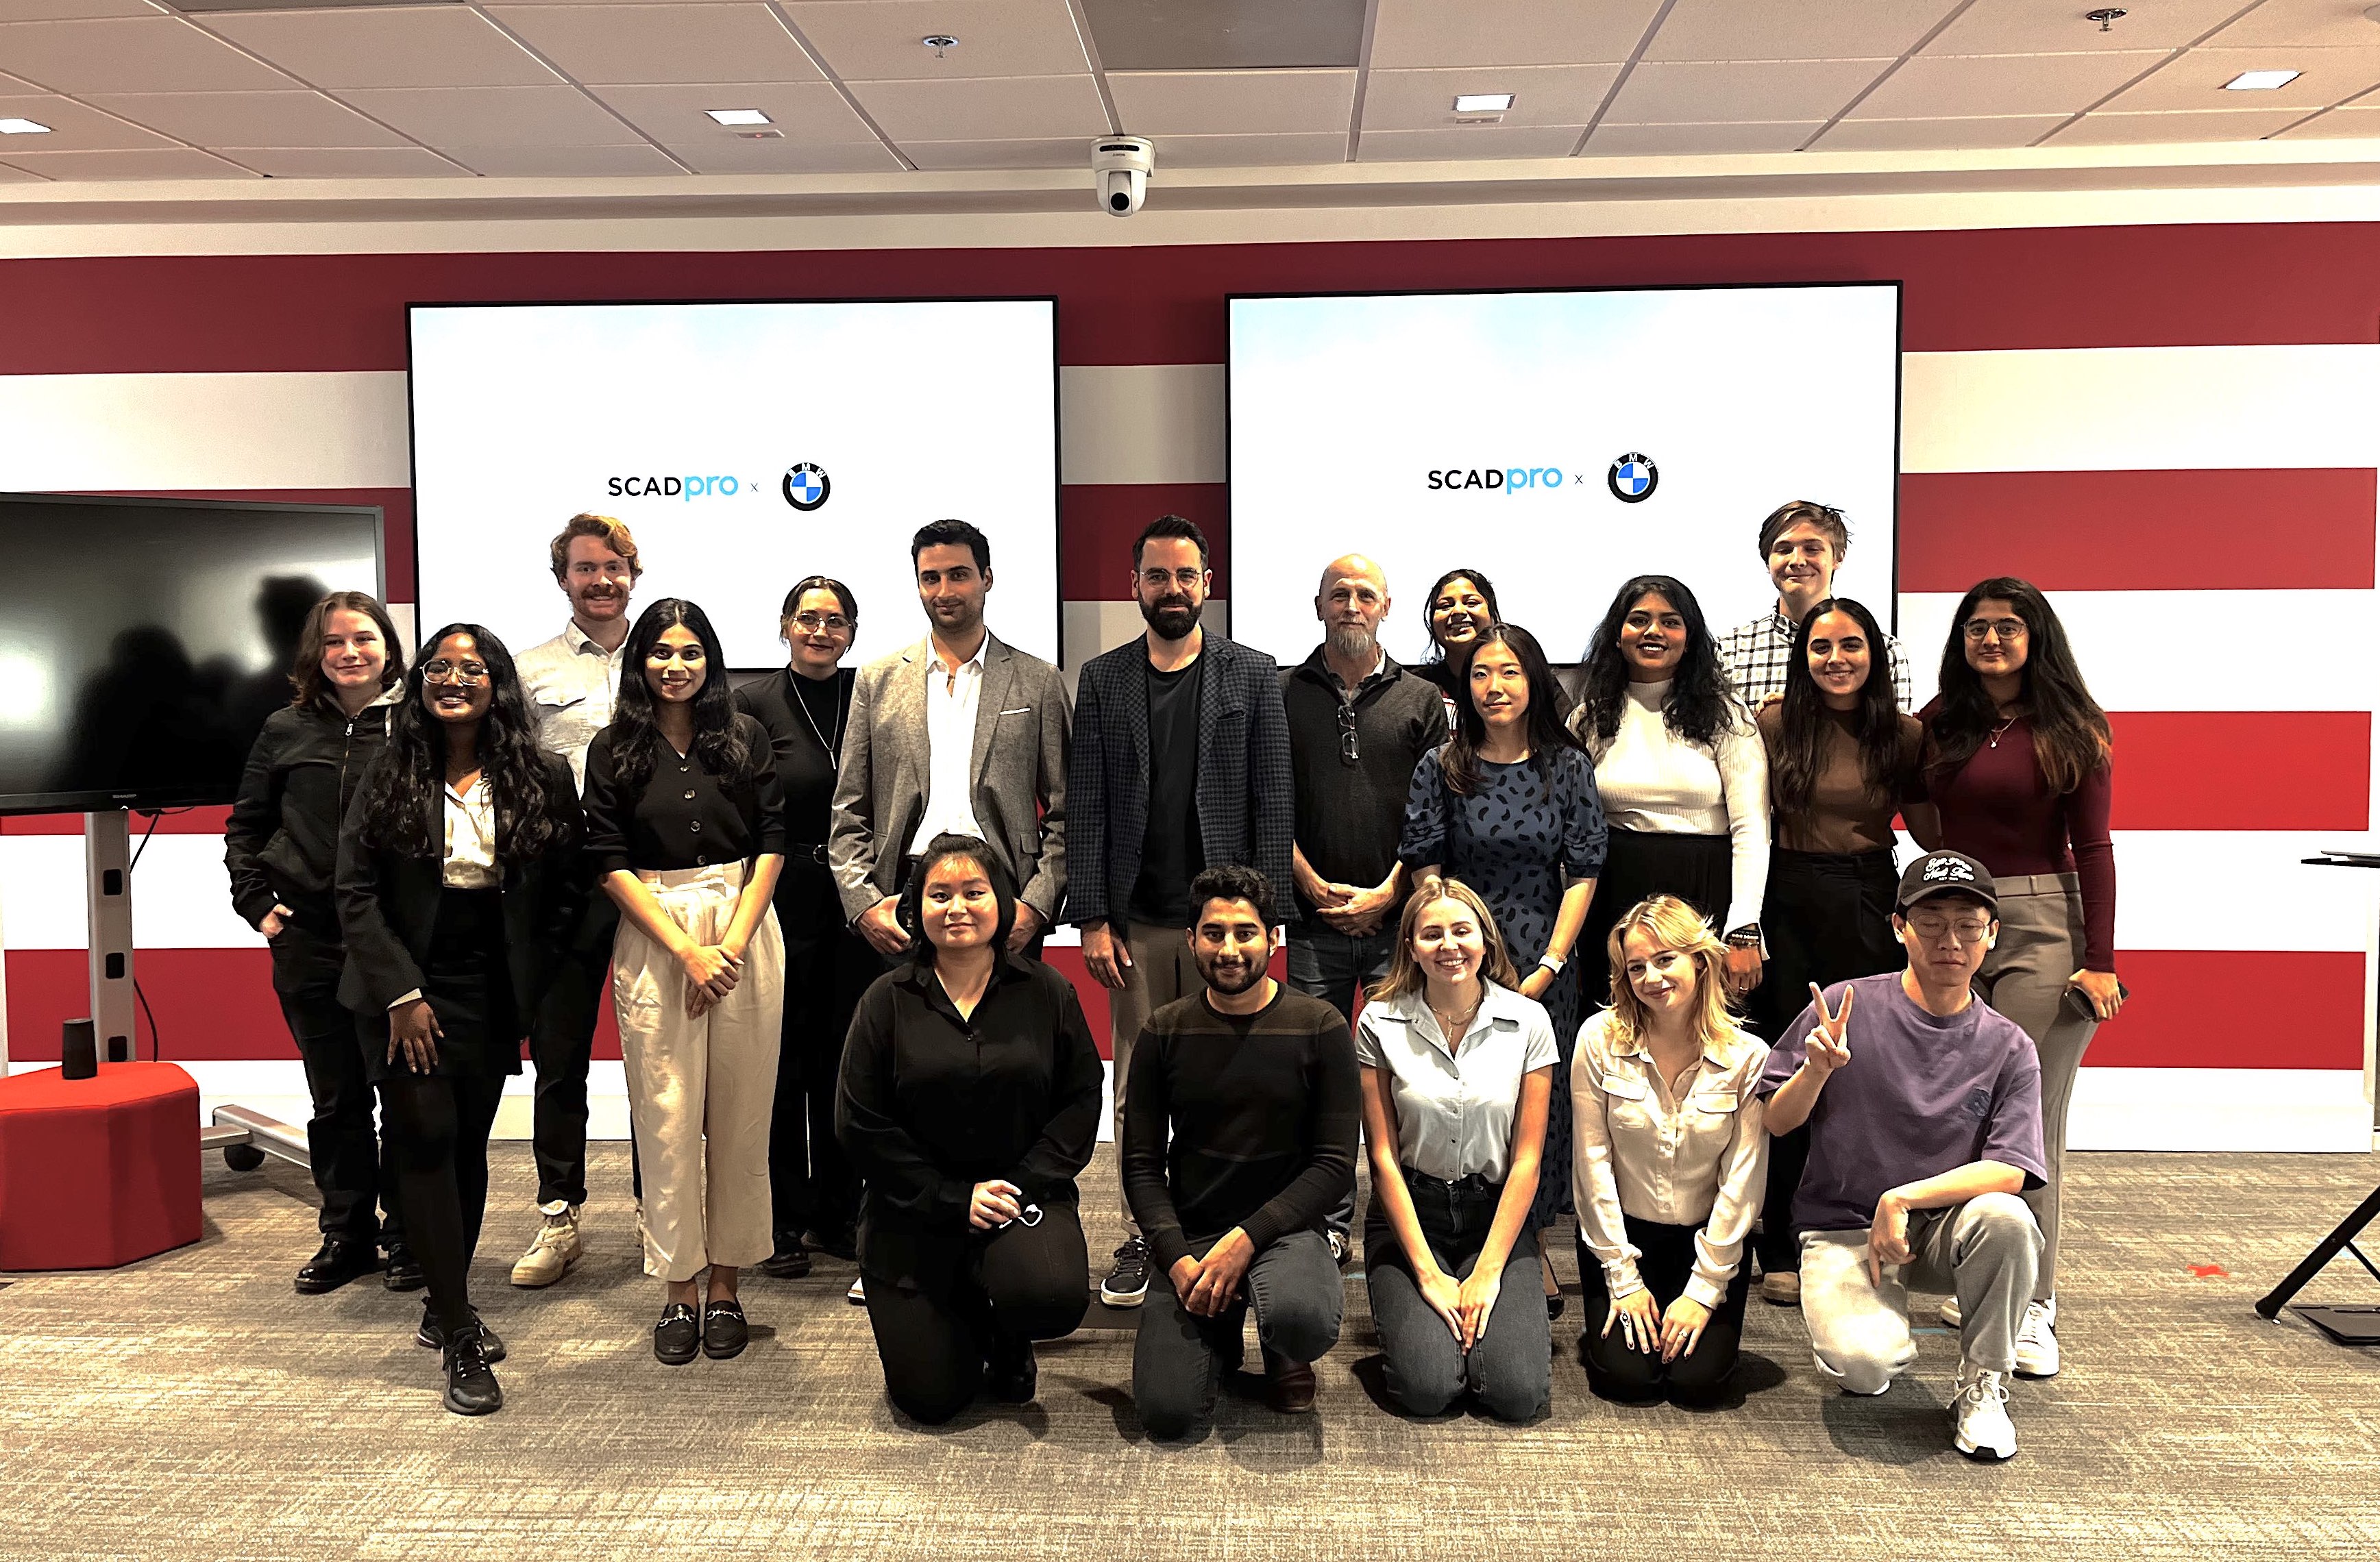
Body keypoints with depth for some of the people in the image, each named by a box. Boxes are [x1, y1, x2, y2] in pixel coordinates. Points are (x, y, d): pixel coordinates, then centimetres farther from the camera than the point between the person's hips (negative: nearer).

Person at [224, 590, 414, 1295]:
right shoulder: (288, 730, 6)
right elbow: (244, 827, 16)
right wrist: (256, 903, 5)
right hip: (310, 943, 2)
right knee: (336, 1096, 11)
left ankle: (406, 1235, 16)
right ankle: (346, 1234, 23)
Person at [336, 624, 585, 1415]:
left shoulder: (544, 780, 0)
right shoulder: (389, 777, -1)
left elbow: (567, 891, 4)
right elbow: (356, 893, -4)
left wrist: (534, 987, 0)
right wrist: (401, 994, -11)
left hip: (492, 995, 2)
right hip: (407, 990, -1)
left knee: (469, 1148, 8)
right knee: (427, 1142, -8)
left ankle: (445, 1304, 27)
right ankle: (460, 1340, -2)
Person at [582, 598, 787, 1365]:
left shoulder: (746, 736, 6)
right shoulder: (614, 750, 4)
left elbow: (772, 843, 2)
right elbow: (611, 863, -1)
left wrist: (732, 942, -8)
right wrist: (686, 950, -10)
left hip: (744, 930, 1)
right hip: (652, 936, -1)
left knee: (739, 1113, 3)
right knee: (666, 1117, 0)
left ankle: (725, 1285, 15)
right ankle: (680, 1291, 12)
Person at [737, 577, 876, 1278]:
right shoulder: (755, 703, -1)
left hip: (858, 900, 3)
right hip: (782, 899, -2)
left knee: (846, 1059, 9)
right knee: (782, 1064, 3)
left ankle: (837, 1214, 22)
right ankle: (782, 1222, 15)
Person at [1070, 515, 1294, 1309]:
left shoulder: (1253, 674, 4)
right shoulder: (1102, 679, 7)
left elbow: (1274, 800, 1)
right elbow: (1084, 806, 3)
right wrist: (1092, 918, -4)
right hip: (1136, 922, 1)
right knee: (1137, 1091, 7)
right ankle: (1140, 1239, 18)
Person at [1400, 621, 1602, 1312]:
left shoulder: (1567, 766, 3)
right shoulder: (1441, 769, 2)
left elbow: (1584, 869, 1)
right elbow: (1426, 871, 1)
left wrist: (1549, 966, -6)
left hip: (1545, 962, 1)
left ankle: (1533, 1247, 21)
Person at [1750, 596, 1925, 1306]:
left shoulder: (1904, 735, 3)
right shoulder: (1775, 724, -3)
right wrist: (1746, 924, -7)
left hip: (1871, 908, 2)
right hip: (1791, 907, -1)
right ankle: (1782, 1249, 16)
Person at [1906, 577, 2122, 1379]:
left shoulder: (2071, 731, 1)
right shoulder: (1937, 724, 9)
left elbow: (2091, 848, -1)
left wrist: (2100, 960, -7)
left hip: (2041, 925, -3)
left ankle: (2032, 1305, 3)